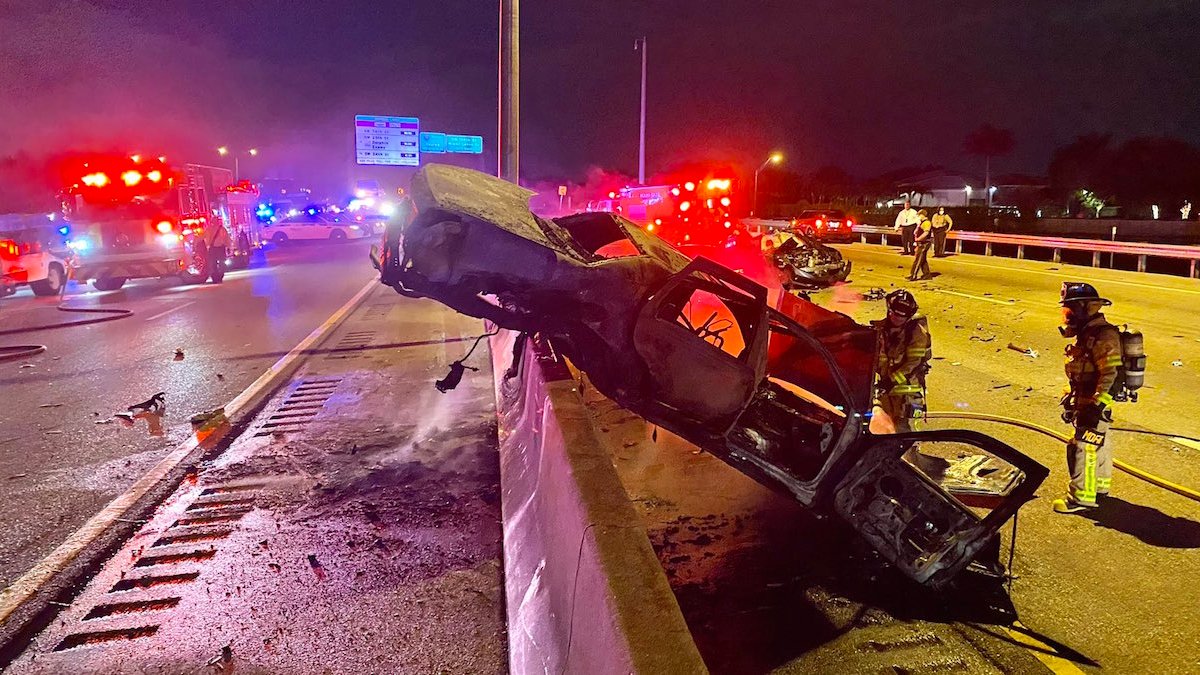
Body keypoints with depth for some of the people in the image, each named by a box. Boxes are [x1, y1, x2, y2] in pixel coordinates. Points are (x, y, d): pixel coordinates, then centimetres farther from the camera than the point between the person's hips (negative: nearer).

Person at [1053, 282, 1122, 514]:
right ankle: (1100, 486, 34)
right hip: (1083, 400, 10)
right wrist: (1070, 400, 22)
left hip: (1095, 403, -10)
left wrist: (1096, 406, -26)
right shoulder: (1086, 334, 11)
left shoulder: (1104, 336, -20)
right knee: (1098, 444, 21)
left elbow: (1111, 375, -24)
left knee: (1084, 447, -7)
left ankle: (1082, 497, -1)